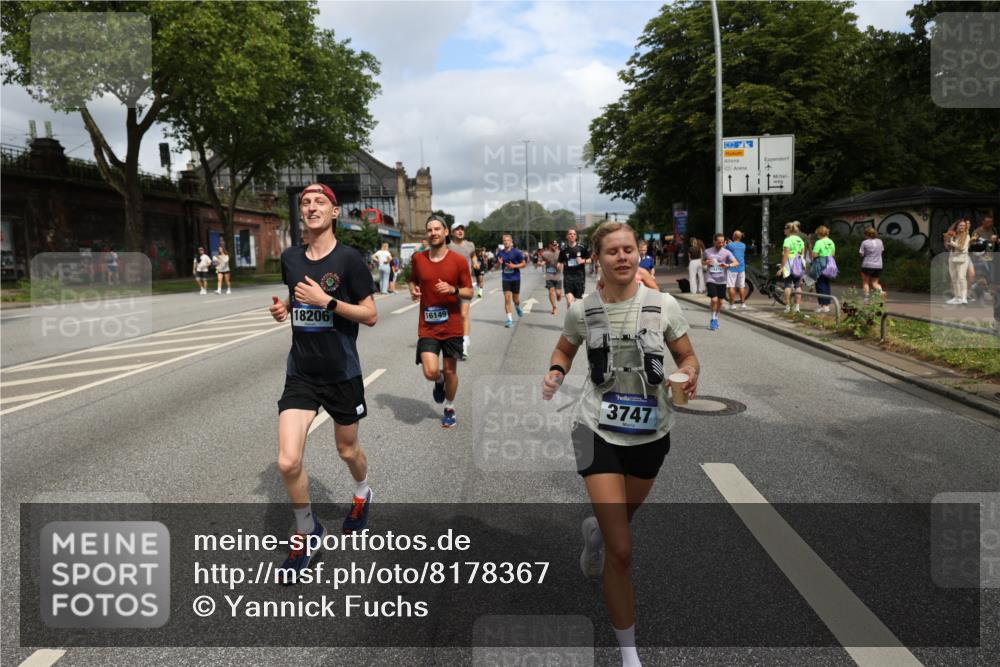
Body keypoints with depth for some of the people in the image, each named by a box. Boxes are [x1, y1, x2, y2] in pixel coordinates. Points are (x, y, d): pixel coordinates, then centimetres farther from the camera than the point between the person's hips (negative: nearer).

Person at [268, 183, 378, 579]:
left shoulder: (348, 259, -11)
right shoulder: (290, 258, 3)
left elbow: (371, 316, -11)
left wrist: (327, 301, -22)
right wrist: (283, 307, -1)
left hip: (341, 373, -3)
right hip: (301, 373, 3)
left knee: (347, 450, 17)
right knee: (288, 462, -8)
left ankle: (362, 494, 51)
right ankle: (306, 532, 17)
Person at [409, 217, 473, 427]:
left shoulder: (459, 260, -6)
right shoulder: (418, 259, 0)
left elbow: (469, 292, -2)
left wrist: (453, 289, -22)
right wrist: (413, 290, -3)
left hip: (452, 326, -1)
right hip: (427, 327, 1)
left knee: (450, 371, 10)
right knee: (431, 372, -13)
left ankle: (449, 409, 33)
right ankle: (439, 381, 25)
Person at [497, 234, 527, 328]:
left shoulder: (517, 252, -8)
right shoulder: (500, 253, 2)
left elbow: (524, 264, -4)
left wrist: (514, 266, -18)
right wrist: (499, 263, -10)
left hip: (515, 278, -2)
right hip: (505, 279, 2)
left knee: (516, 300, 8)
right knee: (507, 299, -7)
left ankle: (518, 308, 45)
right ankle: (509, 320, -2)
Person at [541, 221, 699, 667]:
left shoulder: (663, 305, -8)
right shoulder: (582, 310, -7)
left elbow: (687, 356, 3)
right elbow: (565, 349, 12)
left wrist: (690, 373, -20)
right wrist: (556, 372, -10)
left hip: (650, 432, 2)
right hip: (599, 431, -2)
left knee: (620, 521, 25)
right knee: (621, 551, -6)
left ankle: (594, 530, 65)